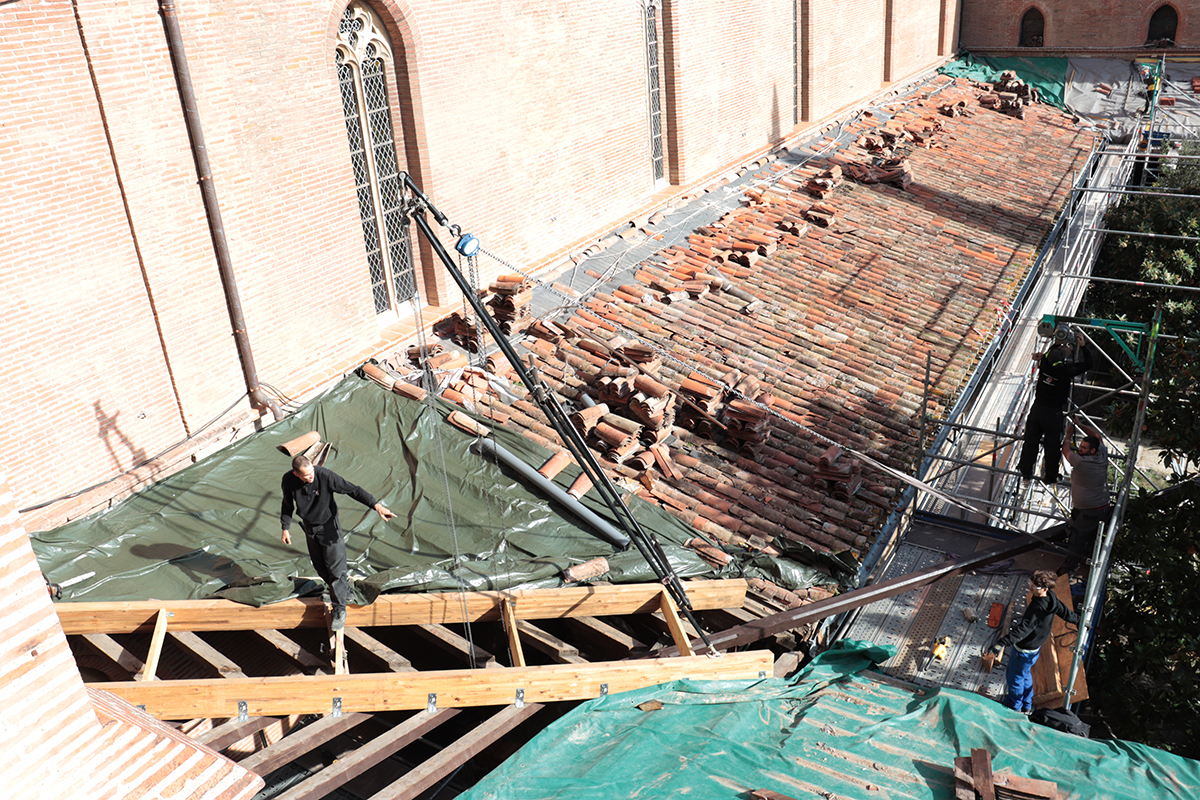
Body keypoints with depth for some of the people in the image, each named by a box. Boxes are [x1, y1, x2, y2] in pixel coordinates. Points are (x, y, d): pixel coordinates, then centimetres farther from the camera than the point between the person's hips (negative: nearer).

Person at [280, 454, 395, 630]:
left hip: (329, 527, -4)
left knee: (335, 567, -8)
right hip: (309, 528, 4)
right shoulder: (289, 480, -14)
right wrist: (285, 528, 5)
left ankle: (340, 609, 4)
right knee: (321, 568, 12)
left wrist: (376, 505, -35)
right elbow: (287, 505, 5)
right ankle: (344, 591, 37)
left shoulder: (325, 476, -28)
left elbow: (353, 490, -27)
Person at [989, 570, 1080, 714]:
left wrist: (1002, 643, -50)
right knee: (1025, 673, 29)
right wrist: (1079, 621, 27)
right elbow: (1066, 612, 7)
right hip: (1036, 645, 9)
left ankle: (1014, 706, 35)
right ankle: (1026, 705, 46)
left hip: (1025, 650, -9)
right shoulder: (1052, 597, -10)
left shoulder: (1038, 608, -36)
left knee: (1015, 676, 14)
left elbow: (1023, 629, -43)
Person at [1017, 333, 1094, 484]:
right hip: (1053, 413, -4)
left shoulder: (1045, 363, -14)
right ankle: (1050, 476, 24)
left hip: (1037, 408, 4)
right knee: (1052, 446, 11)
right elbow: (1088, 364, -9)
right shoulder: (1067, 371, -24)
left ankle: (1025, 471, 31)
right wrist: (1083, 346, -7)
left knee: (1031, 440, 16)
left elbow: (1050, 351, 12)